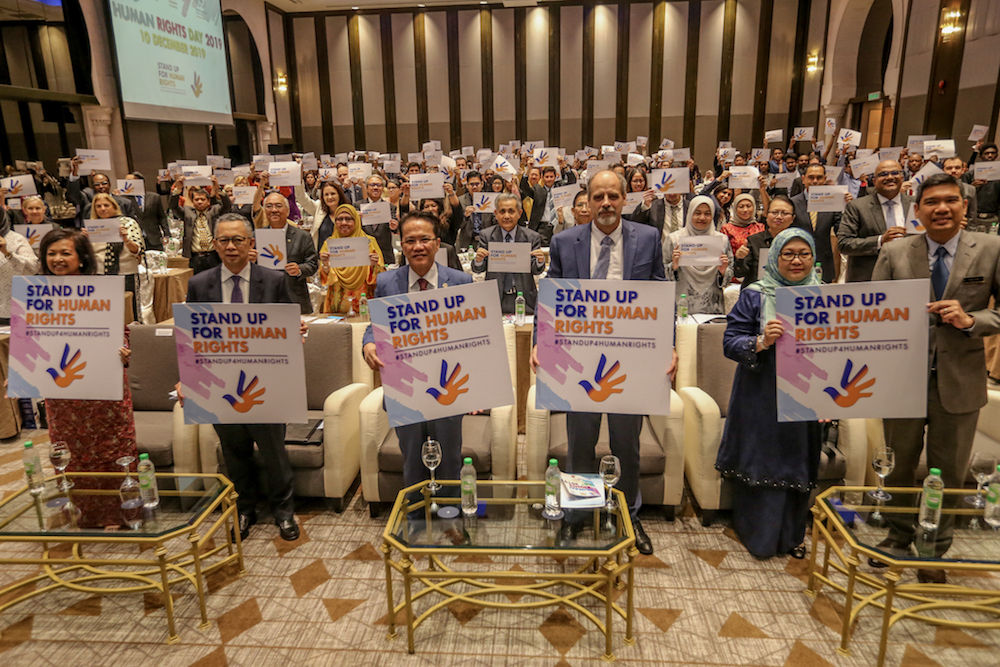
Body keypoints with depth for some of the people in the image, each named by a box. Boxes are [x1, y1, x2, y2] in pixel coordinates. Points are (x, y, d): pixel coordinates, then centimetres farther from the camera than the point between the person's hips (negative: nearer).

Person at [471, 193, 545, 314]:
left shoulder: (532, 236, 3)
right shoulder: (486, 235, 4)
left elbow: (536, 271, 3)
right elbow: (478, 270, 3)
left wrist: (540, 261, -18)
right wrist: (479, 260, -19)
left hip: (524, 300, 0)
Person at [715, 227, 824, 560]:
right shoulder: (755, 295, -4)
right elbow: (730, 342, -8)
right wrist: (760, 342, -28)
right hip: (762, 398, -3)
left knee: (797, 466, 12)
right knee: (761, 464, 2)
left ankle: (790, 535, 31)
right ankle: (758, 535, 21)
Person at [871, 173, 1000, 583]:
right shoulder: (894, 254, -2)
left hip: (960, 380, 0)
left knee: (948, 471, 13)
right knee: (899, 464, 15)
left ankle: (934, 551, 32)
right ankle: (899, 537, 37)